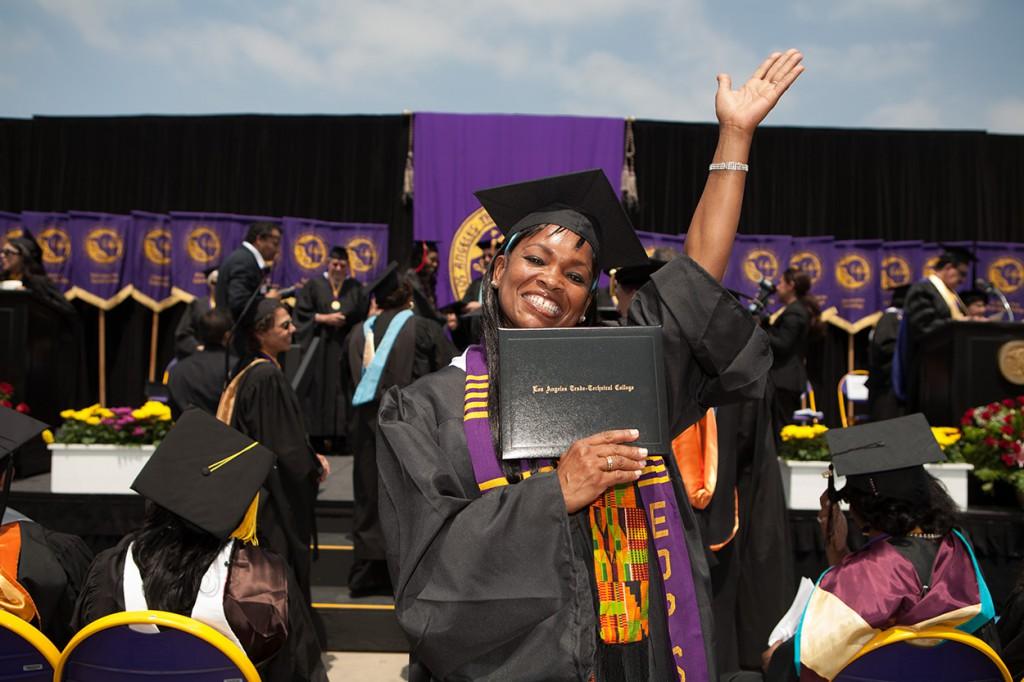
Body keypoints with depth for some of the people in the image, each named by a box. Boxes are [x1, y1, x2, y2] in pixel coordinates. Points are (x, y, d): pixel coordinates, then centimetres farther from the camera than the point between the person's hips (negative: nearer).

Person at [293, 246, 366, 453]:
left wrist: (344, 320, -12)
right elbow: (301, 312, 0)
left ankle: (339, 434, -2)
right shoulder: (314, 285, 6)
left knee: (342, 389, -4)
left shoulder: (355, 287, 10)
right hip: (320, 348, -1)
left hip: (345, 348, 1)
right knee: (320, 388, -3)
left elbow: (362, 316, 3)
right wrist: (324, 318, -11)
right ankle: (319, 435, 1)